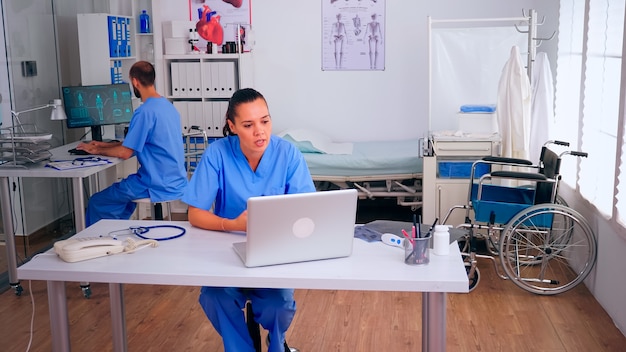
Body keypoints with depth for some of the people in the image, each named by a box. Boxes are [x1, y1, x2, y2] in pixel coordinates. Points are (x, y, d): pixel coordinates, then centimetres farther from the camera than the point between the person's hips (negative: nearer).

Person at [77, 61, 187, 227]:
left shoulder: (145, 111, -18)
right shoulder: (168, 106, 10)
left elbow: (125, 153, -16)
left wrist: (97, 150, 1)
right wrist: (105, 145, 19)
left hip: (158, 186, -9)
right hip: (177, 182, 9)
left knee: (96, 203, 3)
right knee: (120, 189, 32)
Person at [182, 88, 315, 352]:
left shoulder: (288, 153, -12)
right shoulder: (217, 153, -13)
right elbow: (195, 215, -11)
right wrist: (232, 224, -30)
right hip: (227, 248, 0)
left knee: (279, 302, -25)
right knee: (214, 297, -27)